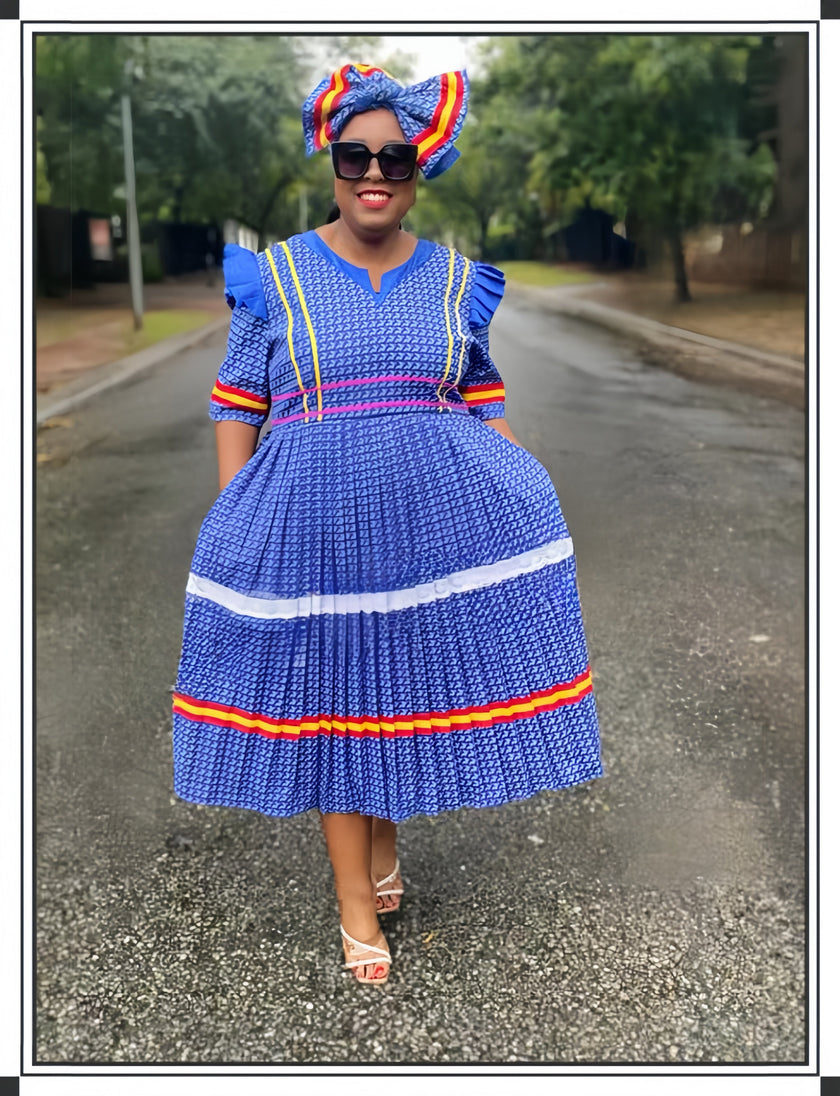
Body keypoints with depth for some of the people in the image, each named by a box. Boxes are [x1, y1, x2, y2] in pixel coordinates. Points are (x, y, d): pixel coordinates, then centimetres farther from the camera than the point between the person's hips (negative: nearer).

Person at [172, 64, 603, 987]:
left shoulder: (456, 283, 7)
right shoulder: (274, 276, 2)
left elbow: (485, 405, 13)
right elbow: (236, 407, 4)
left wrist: (512, 498, 4)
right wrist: (231, 526, -3)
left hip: (437, 512, 2)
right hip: (311, 520, -1)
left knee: (409, 680, 1)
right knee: (329, 696, 8)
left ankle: (384, 831, 32)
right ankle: (356, 902, 24)